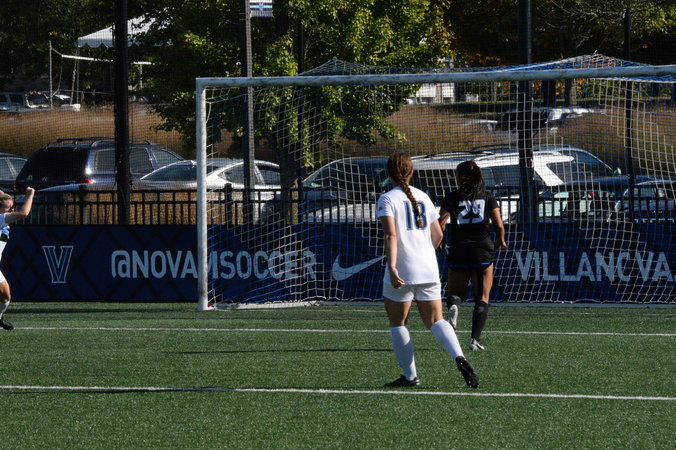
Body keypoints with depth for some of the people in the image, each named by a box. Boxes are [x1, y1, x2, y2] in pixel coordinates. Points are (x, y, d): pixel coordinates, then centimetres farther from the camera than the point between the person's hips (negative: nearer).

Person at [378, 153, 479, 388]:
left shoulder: (387, 199, -5)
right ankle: (459, 358, -19)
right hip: (428, 270, 5)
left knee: (398, 323, 9)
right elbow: (437, 234, 18)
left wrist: (392, 266, -25)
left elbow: (391, 235, -18)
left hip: (401, 272, -5)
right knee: (435, 320, 5)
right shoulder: (423, 197, 12)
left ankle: (410, 376, 10)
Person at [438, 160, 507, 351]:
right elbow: (499, 225, -3)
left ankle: (453, 305, -17)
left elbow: (441, 223, -9)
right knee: (482, 299, 7)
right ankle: (475, 339, -6)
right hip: (483, 252, 0)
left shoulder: (451, 198, 0)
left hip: (458, 251, 0)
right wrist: (501, 241, 16)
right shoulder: (487, 197, 3)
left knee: (455, 291, 19)